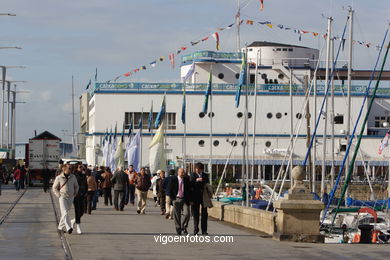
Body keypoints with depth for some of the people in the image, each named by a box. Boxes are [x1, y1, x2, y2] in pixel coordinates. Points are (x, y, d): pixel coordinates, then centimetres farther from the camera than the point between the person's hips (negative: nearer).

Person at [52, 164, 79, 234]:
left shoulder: (73, 177, 4)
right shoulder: (59, 178, -6)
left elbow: (76, 186, 17)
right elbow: (54, 188, 1)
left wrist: (74, 195, 7)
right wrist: (59, 196, -6)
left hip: (70, 198, 4)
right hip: (62, 197, -4)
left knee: (65, 213, 11)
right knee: (65, 213, -15)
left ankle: (60, 227, 25)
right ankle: (68, 228, -26)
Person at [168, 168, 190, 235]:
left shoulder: (186, 180, 5)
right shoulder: (173, 180, -1)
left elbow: (189, 190, 11)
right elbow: (170, 190, 1)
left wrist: (189, 199, 3)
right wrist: (173, 199, -7)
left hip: (184, 199, 1)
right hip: (176, 199, -1)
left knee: (186, 214, -11)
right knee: (177, 216, 1)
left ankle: (184, 227, 9)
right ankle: (178, 229, 13)